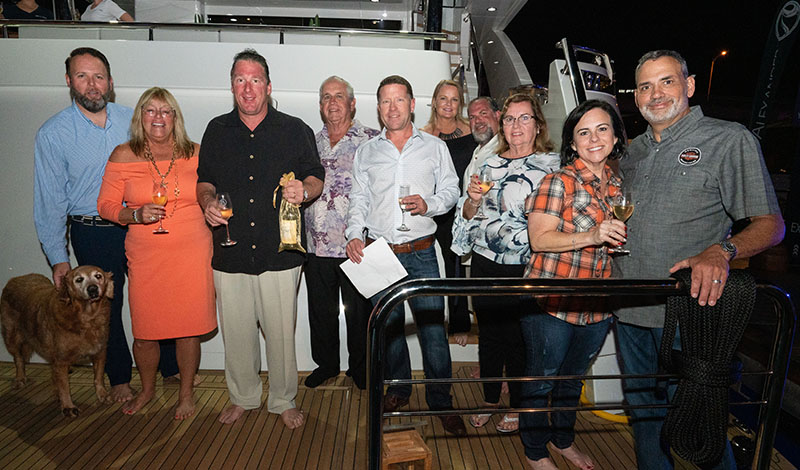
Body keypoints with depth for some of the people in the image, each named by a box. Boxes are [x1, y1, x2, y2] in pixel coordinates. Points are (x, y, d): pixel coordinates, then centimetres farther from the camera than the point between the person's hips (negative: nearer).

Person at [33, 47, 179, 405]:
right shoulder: (52, 133, -5)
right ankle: (119, 377, 33)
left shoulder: (132, 120, 1)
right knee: (106, 308, 12)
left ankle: (172, 370, 28)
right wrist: (57, 258, -5)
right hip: (92, 234, -1)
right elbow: (50, 200, -3)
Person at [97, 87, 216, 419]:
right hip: (145, 257, 0)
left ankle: (186, 393, 29)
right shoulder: (123, 156, 3)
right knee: (145, 333, 8)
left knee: (188, 329, 6)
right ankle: (147, 389, 37)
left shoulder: (195, 154, 4)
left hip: (192, 254, 0)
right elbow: (106, 205, 4)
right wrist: (136, 214, -14)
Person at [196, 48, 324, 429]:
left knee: (281, 331, 5)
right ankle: (243, 397, 35)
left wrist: (304, 191, -16)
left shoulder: (295, 130, 3)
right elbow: (204, 180, 17)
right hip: (230, 252, 3)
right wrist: (207, 202, -4)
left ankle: (284, 401, 27)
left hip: (280, 253, -2)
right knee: (236, 332, 12)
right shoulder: (217, 130, 10)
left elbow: (316, 176, 7)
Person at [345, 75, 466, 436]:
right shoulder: (365, 152, 12)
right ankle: (398, 388, 31)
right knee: (388, 326, 11)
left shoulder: (434, 147, 8)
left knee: (432, 328, -1)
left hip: (421, 253, -1)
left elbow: (451, 190, 8)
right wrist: (354, 234, -5)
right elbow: (359, 200, 11)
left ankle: (441, 402, 15)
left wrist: (429, 203, -12)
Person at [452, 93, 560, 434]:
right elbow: (467, 216, 10)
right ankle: (490, 399, 34)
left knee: (518, 338, 6)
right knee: (488, 333, 14)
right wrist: (473, 199, -10)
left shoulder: (552, 165, -2)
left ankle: (517, 406, 29)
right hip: (485, 264, 4)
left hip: (526, 268, -3)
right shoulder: (490, 164, 9)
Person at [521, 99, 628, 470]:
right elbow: (539, 239, -18)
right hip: (552, 305, -6)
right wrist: (592, 236, -28)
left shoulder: (619, 186, 8)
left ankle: (563, 439, 47)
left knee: (573, 377, 24)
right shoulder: (559, 182, -12)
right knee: (541, 381, 10)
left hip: (598, 308, 6)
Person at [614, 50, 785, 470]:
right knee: (643, 412, 19)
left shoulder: (730, 140, -4)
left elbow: (769, 223, -8)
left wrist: (720, 252, -27)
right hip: (630, 310, 6)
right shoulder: (633, 151, 13)